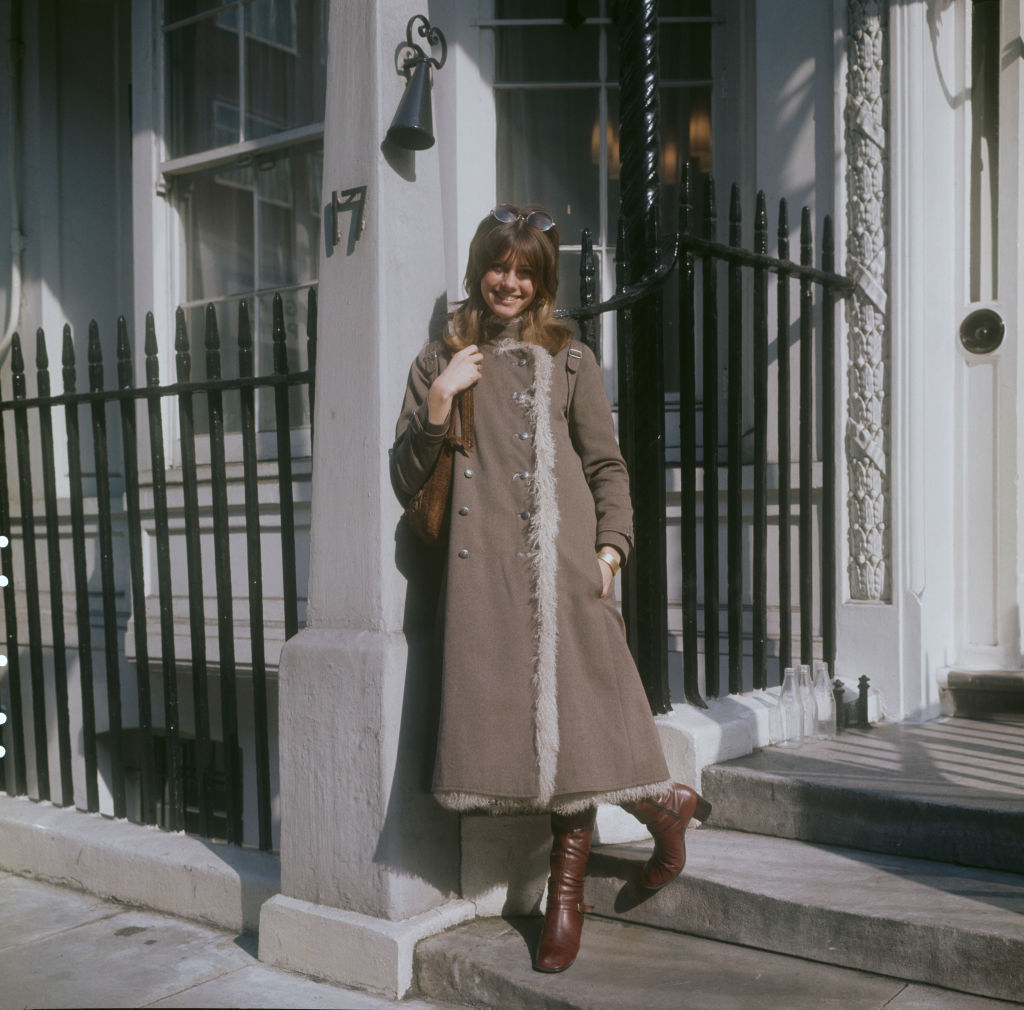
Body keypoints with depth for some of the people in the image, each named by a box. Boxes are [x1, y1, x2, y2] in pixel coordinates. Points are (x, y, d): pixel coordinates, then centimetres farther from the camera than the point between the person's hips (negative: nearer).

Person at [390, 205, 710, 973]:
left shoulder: (569, 359, 15)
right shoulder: (439, 363, 16)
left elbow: (607, 465, 11)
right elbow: (407, 482, 11)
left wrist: (610, 548, -4)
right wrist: (437, 406, -3)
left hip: (560, 561, -1)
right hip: (483, 568, 1)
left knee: (567, 712, -6)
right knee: (512, 710, -5)